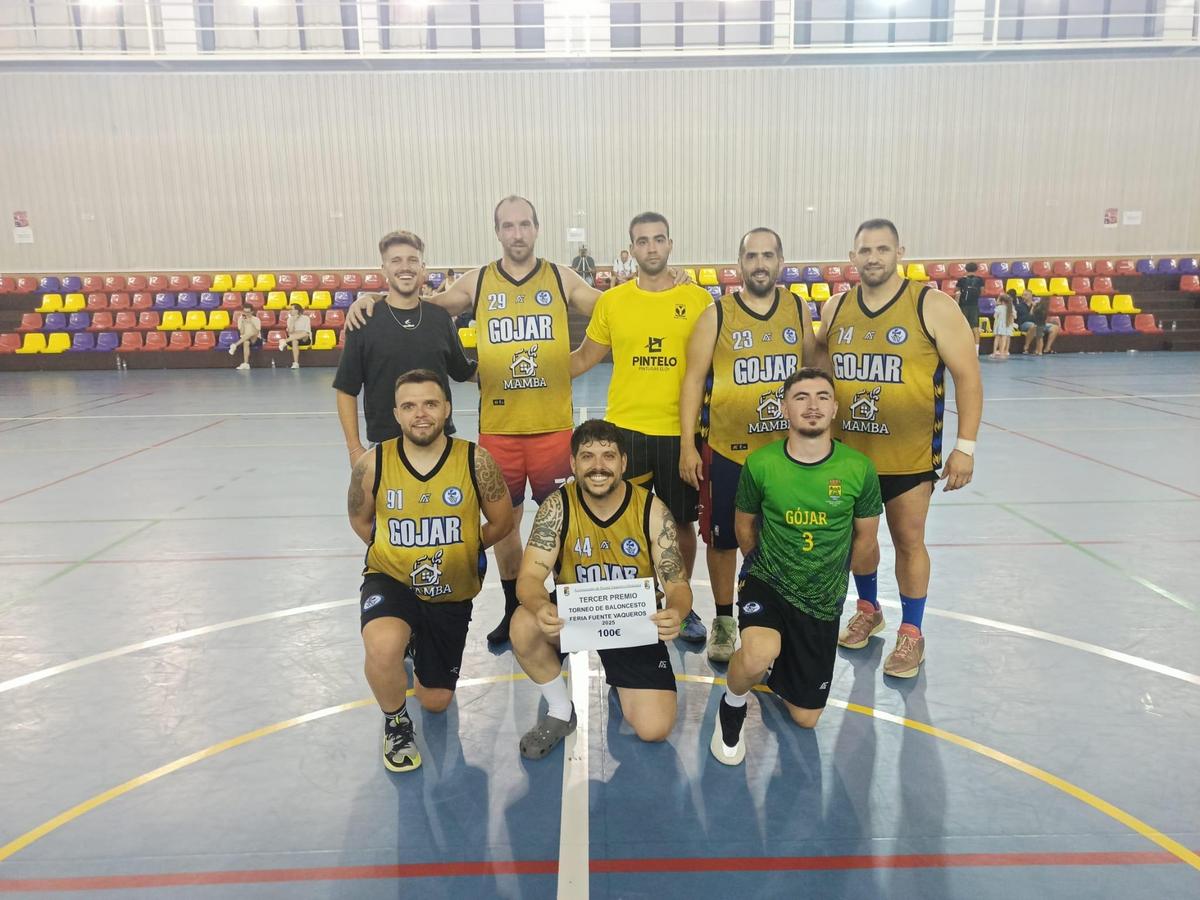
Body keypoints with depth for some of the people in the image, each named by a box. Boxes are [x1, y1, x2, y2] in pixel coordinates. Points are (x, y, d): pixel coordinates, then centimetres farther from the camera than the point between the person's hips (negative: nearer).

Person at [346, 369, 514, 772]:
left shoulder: (476, 461, -16)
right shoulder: (372, 465, -14)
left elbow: (502, 523, -1)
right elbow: (360, 520, 6)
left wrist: (460, 550, 1)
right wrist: (397, 552, 2)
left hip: (452, 592, 2)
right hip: (391, 581, -1)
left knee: (436, 701, 16)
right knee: (382, 648, -36)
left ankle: (418, 646, 52)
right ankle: (397, 724, -2)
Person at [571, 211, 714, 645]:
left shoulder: (698, 299, 0)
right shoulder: (611, 300, 3)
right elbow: (586, 356, 13)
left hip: (680, 430, 0)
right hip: (625, 427, 1)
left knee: (681, 521, 11)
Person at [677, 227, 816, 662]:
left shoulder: (799, 309, 5)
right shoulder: (716, 315, -4)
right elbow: (693, 379, -5)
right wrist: (687, 445, -10)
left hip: (788, 450, 3)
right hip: (726, 450, -2)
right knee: (723, 539, 9)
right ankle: (723, 620, 28)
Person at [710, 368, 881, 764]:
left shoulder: (859, 468, -12)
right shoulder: (760, 463, -14)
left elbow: (865, 539, 4)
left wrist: (826, 575, 12)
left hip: (822, 602, 2)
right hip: (767, 584, -2)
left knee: (806, 718, 11)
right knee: (759, 655, -36)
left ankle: (782, 668, 44)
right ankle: (732, 707, -1)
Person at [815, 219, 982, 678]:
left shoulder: (933, 306, -9)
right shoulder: (835, 308, 3)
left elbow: (967, 376, -8)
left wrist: (966, 445, -12)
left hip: (909, 454, -3)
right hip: (847, 451, 4)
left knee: (908, 540, 7)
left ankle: (911, 634, 25)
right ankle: (868, 610, 40)